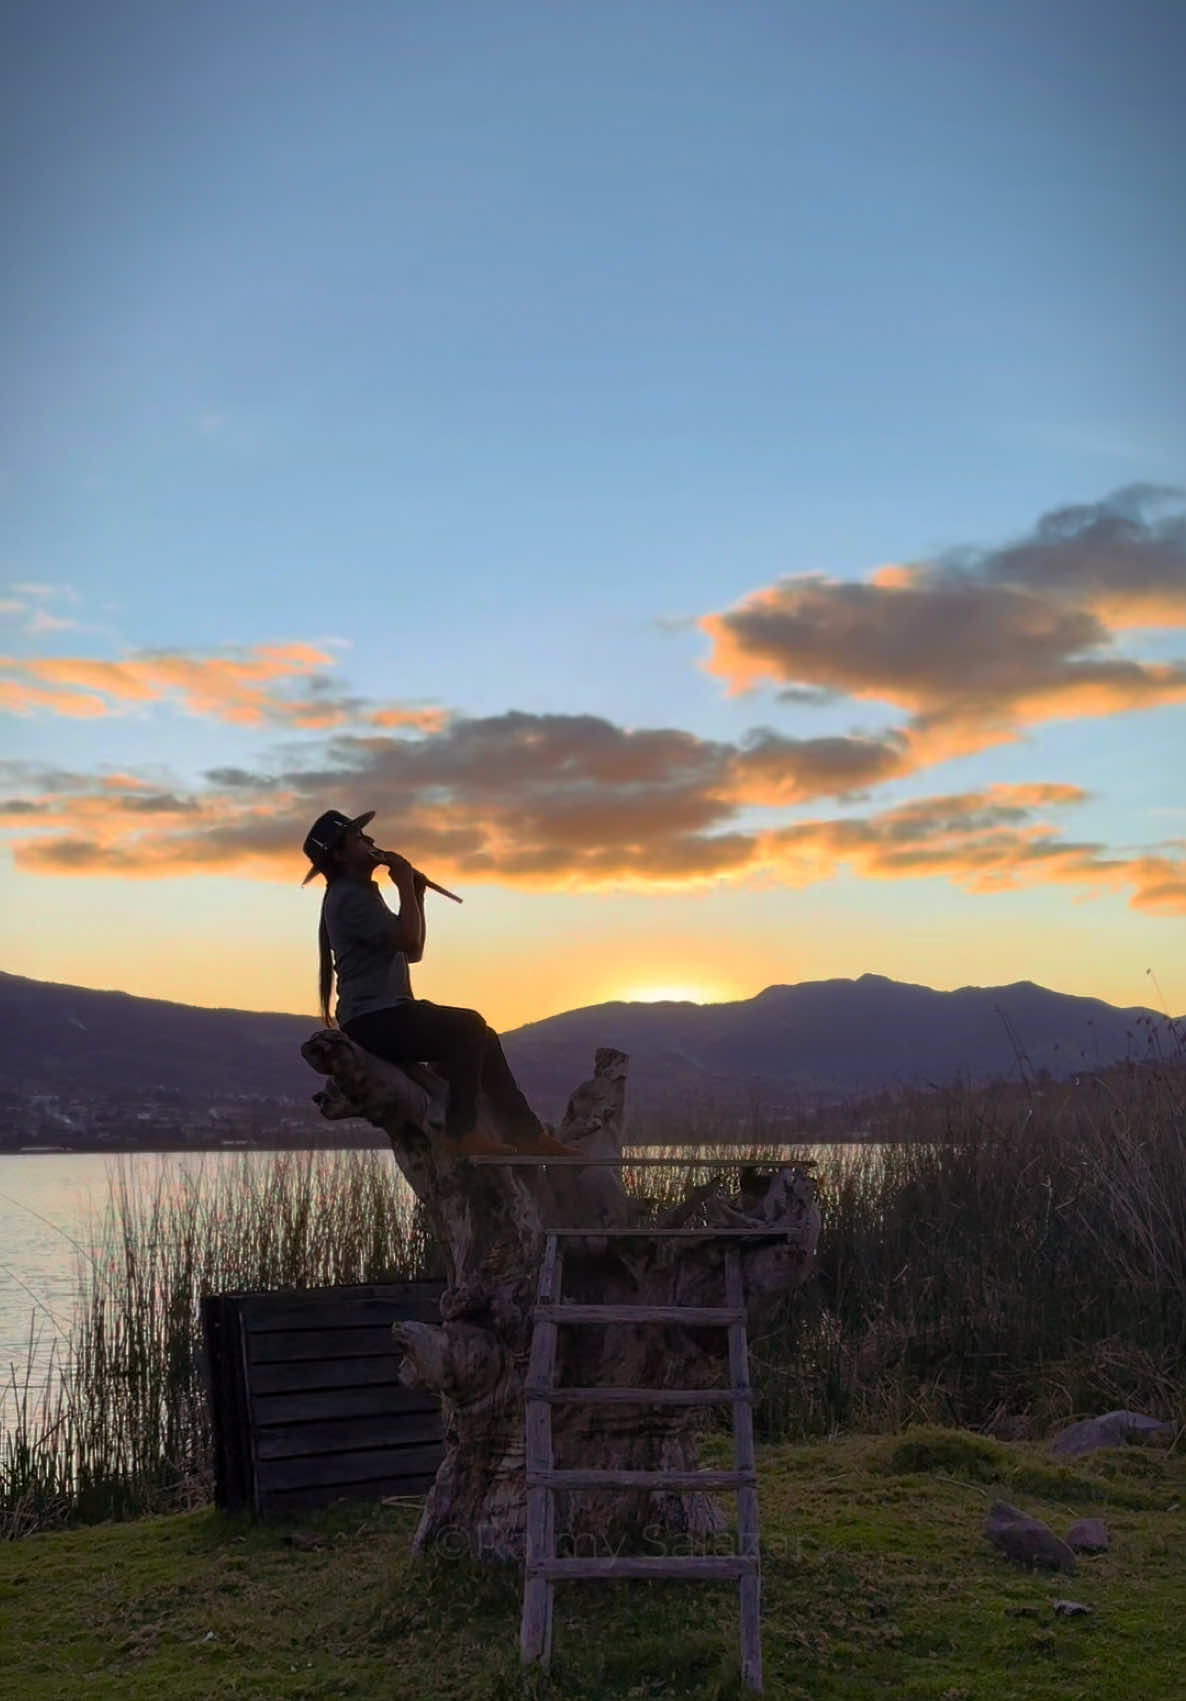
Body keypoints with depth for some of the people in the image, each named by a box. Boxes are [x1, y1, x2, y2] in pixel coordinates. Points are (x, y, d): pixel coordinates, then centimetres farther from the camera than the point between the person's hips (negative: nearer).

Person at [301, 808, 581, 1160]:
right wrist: (404, 885, -9)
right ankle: (463, 1133, -19)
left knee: (481, 1037, 6)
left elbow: (412, 952, 21)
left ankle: (528, 1134, 3)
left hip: (388, 1012, 10)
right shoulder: (347, 897, -11)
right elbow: (408, 939, -21)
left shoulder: (360, 894, 23)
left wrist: (416, 895, 12)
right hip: (373, 1020, -10)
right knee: (469, 1028, -21)